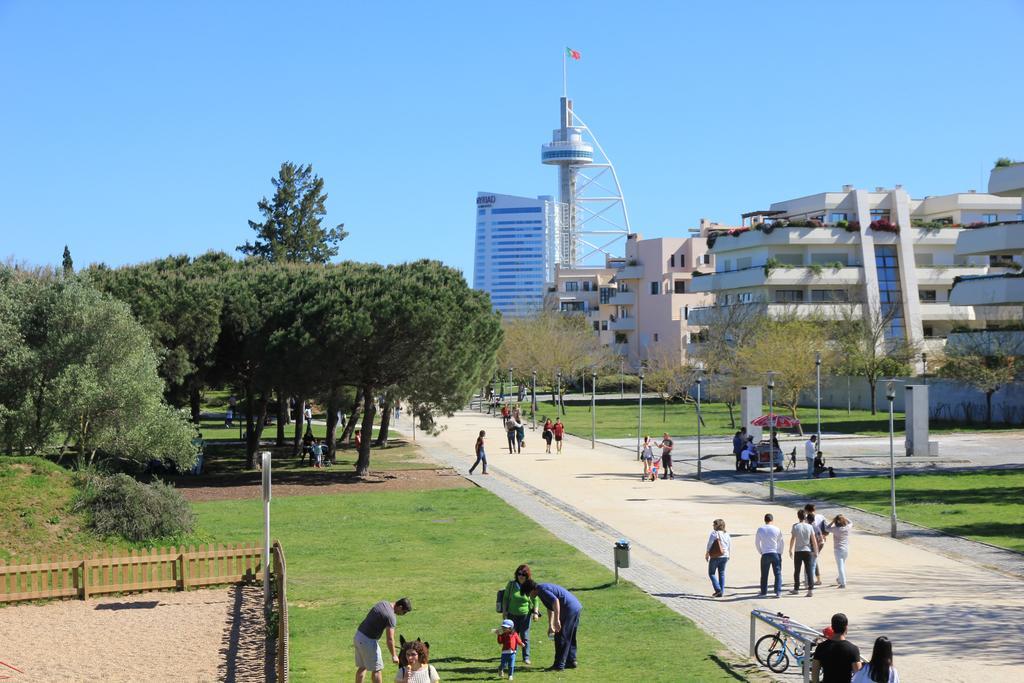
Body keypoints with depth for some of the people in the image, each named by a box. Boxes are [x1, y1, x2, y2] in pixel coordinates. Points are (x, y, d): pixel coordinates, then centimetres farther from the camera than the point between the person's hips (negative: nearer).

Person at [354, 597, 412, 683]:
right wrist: (394, 655, -10)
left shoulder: (383, 603, 7)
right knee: (377, 669, 4)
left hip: (358, 635, 9)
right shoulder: (391, 617, -19)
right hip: (368, 640, -9)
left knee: (362, 667, 19)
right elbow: (390, 639, -21)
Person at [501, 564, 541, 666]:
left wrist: (535, 612, -6)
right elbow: (505, 598, 6)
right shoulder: (511, 584, -2)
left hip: (525, 615, -1)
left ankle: (526, 657, 8)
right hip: (512, 615, 1)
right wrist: (504, 611, 1)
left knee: (525, 636, -1)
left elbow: (535, 600, 4)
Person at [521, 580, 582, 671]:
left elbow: (555, 601, -27)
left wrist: (557, 620, -28)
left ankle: (559, 665, 0)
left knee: (561, 638, -3)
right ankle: (571, 661, 25)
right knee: (570, 638, 18)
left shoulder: (542, 590, -12)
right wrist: (550, 626, 33)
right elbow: (550, 608, 30)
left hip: (569, 609, -10)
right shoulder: (544, 588, 20)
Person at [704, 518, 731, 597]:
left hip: (715, 556, -6)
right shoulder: (726, 534, 5)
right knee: (722, 573, 12)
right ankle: (722, 592, 10)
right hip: (725, 556, 6)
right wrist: (728, 555, 21)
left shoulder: (714, 533, -12)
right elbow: (730, 544, 11)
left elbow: (709, 544, -9)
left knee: (711, 573, 5)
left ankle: (718, 590, -8)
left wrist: (707, 554, 4)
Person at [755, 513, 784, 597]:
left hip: (765, 554, 0)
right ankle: (778, 592, -4)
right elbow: (782, 543, 6)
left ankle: (763, 592, 14)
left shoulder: (760, 529, 0)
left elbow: (757, 542, 7)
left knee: (764, 574, 10)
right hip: (776, 554, 0)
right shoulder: (777, 529, -1)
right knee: (778, 573, 4)